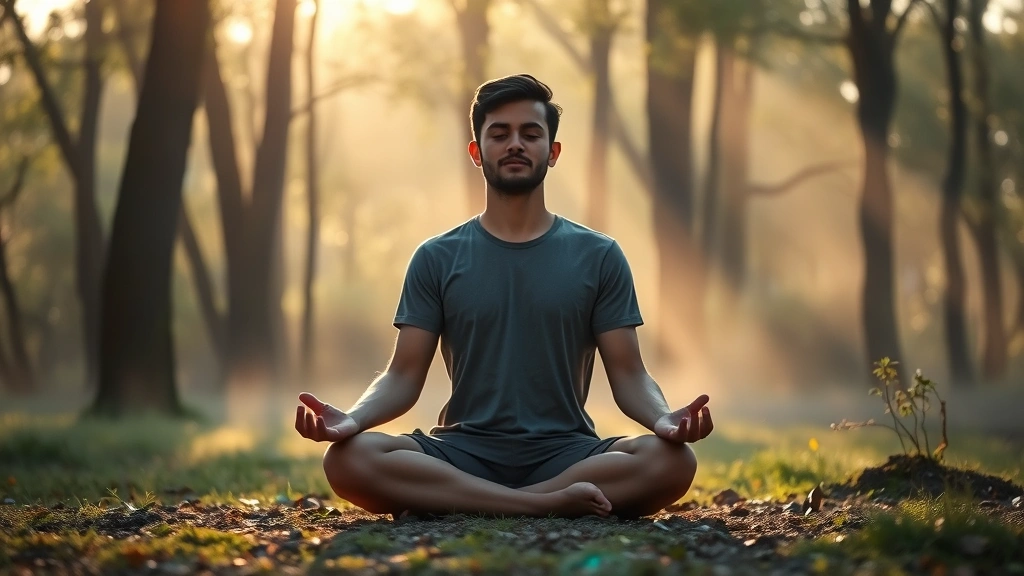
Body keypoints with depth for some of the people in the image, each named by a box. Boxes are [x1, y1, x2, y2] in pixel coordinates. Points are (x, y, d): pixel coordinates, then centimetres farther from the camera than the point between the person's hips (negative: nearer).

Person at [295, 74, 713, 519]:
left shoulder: (599, 257, 9)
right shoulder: (437, 259, 10)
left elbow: (628, 374, 5)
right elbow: (404, 376, 5)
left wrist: (664, 418, -18)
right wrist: (352, 418, -17)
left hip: (565, 451, 0)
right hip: (464, 453, 0)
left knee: (671, 461, -31)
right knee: (349, 459, -30)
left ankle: (452, 503, -28)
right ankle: (549, 503, -30)